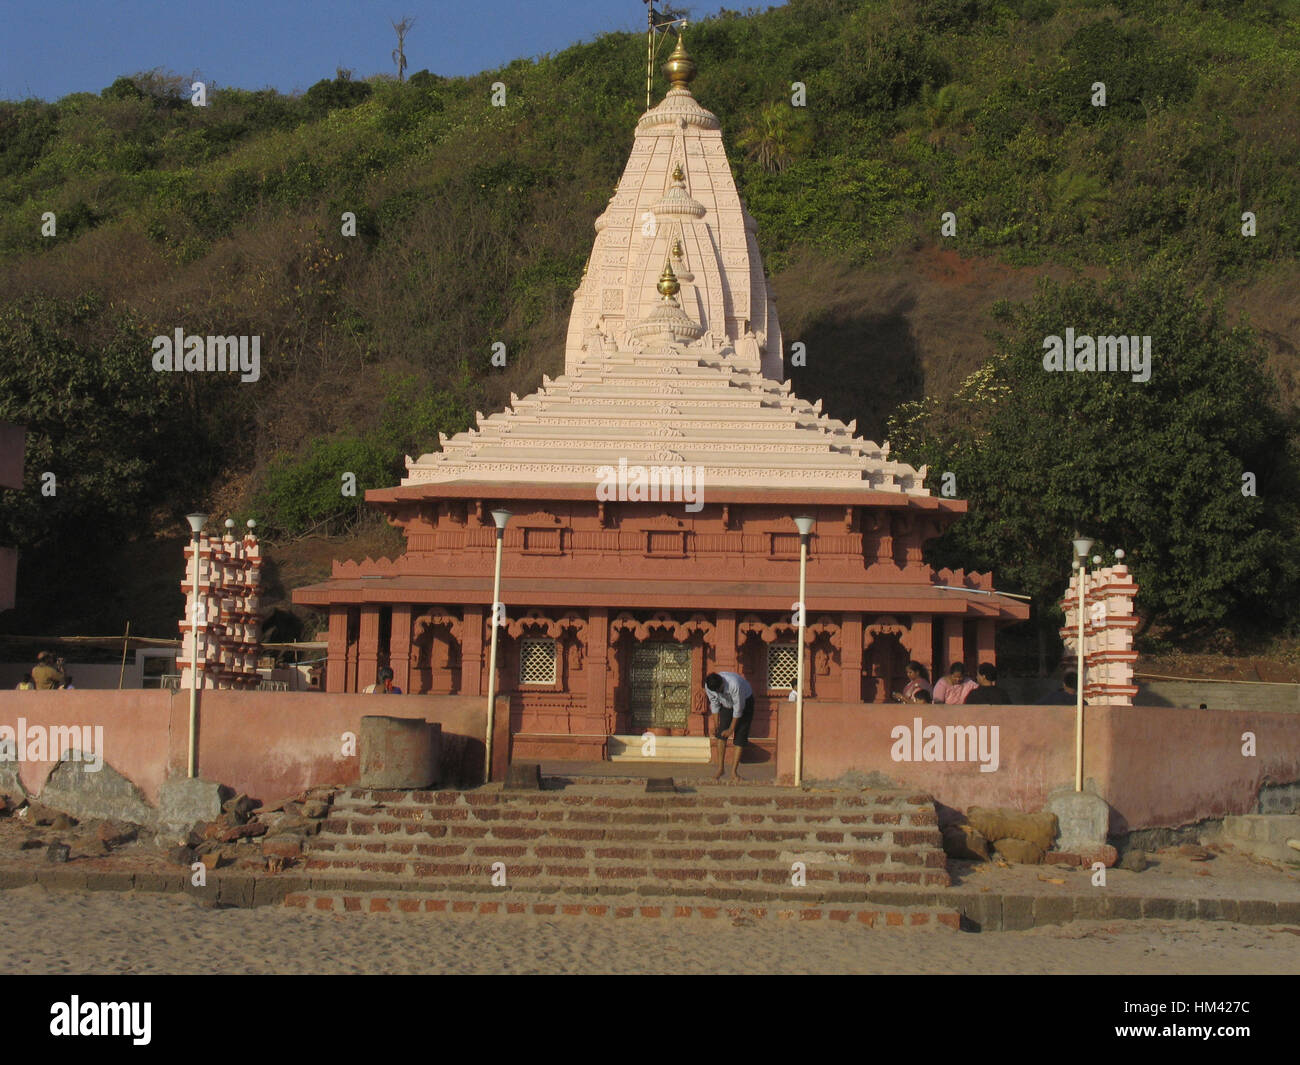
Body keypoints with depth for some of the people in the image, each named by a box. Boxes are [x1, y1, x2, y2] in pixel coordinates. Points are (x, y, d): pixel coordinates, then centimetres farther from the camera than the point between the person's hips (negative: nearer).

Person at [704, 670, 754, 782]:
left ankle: (734, 772, -8)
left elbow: (738, 709, -29)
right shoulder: (709, 686, -25)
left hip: (745, 701, -4)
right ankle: (720, 768, -2)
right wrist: (716, 725, -6)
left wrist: (731, 729, -21)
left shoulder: (734, 684, -41)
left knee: (740, 736, -10)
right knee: (721, 734, -10)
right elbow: (714, 704, -7)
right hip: (726, 704, 4)